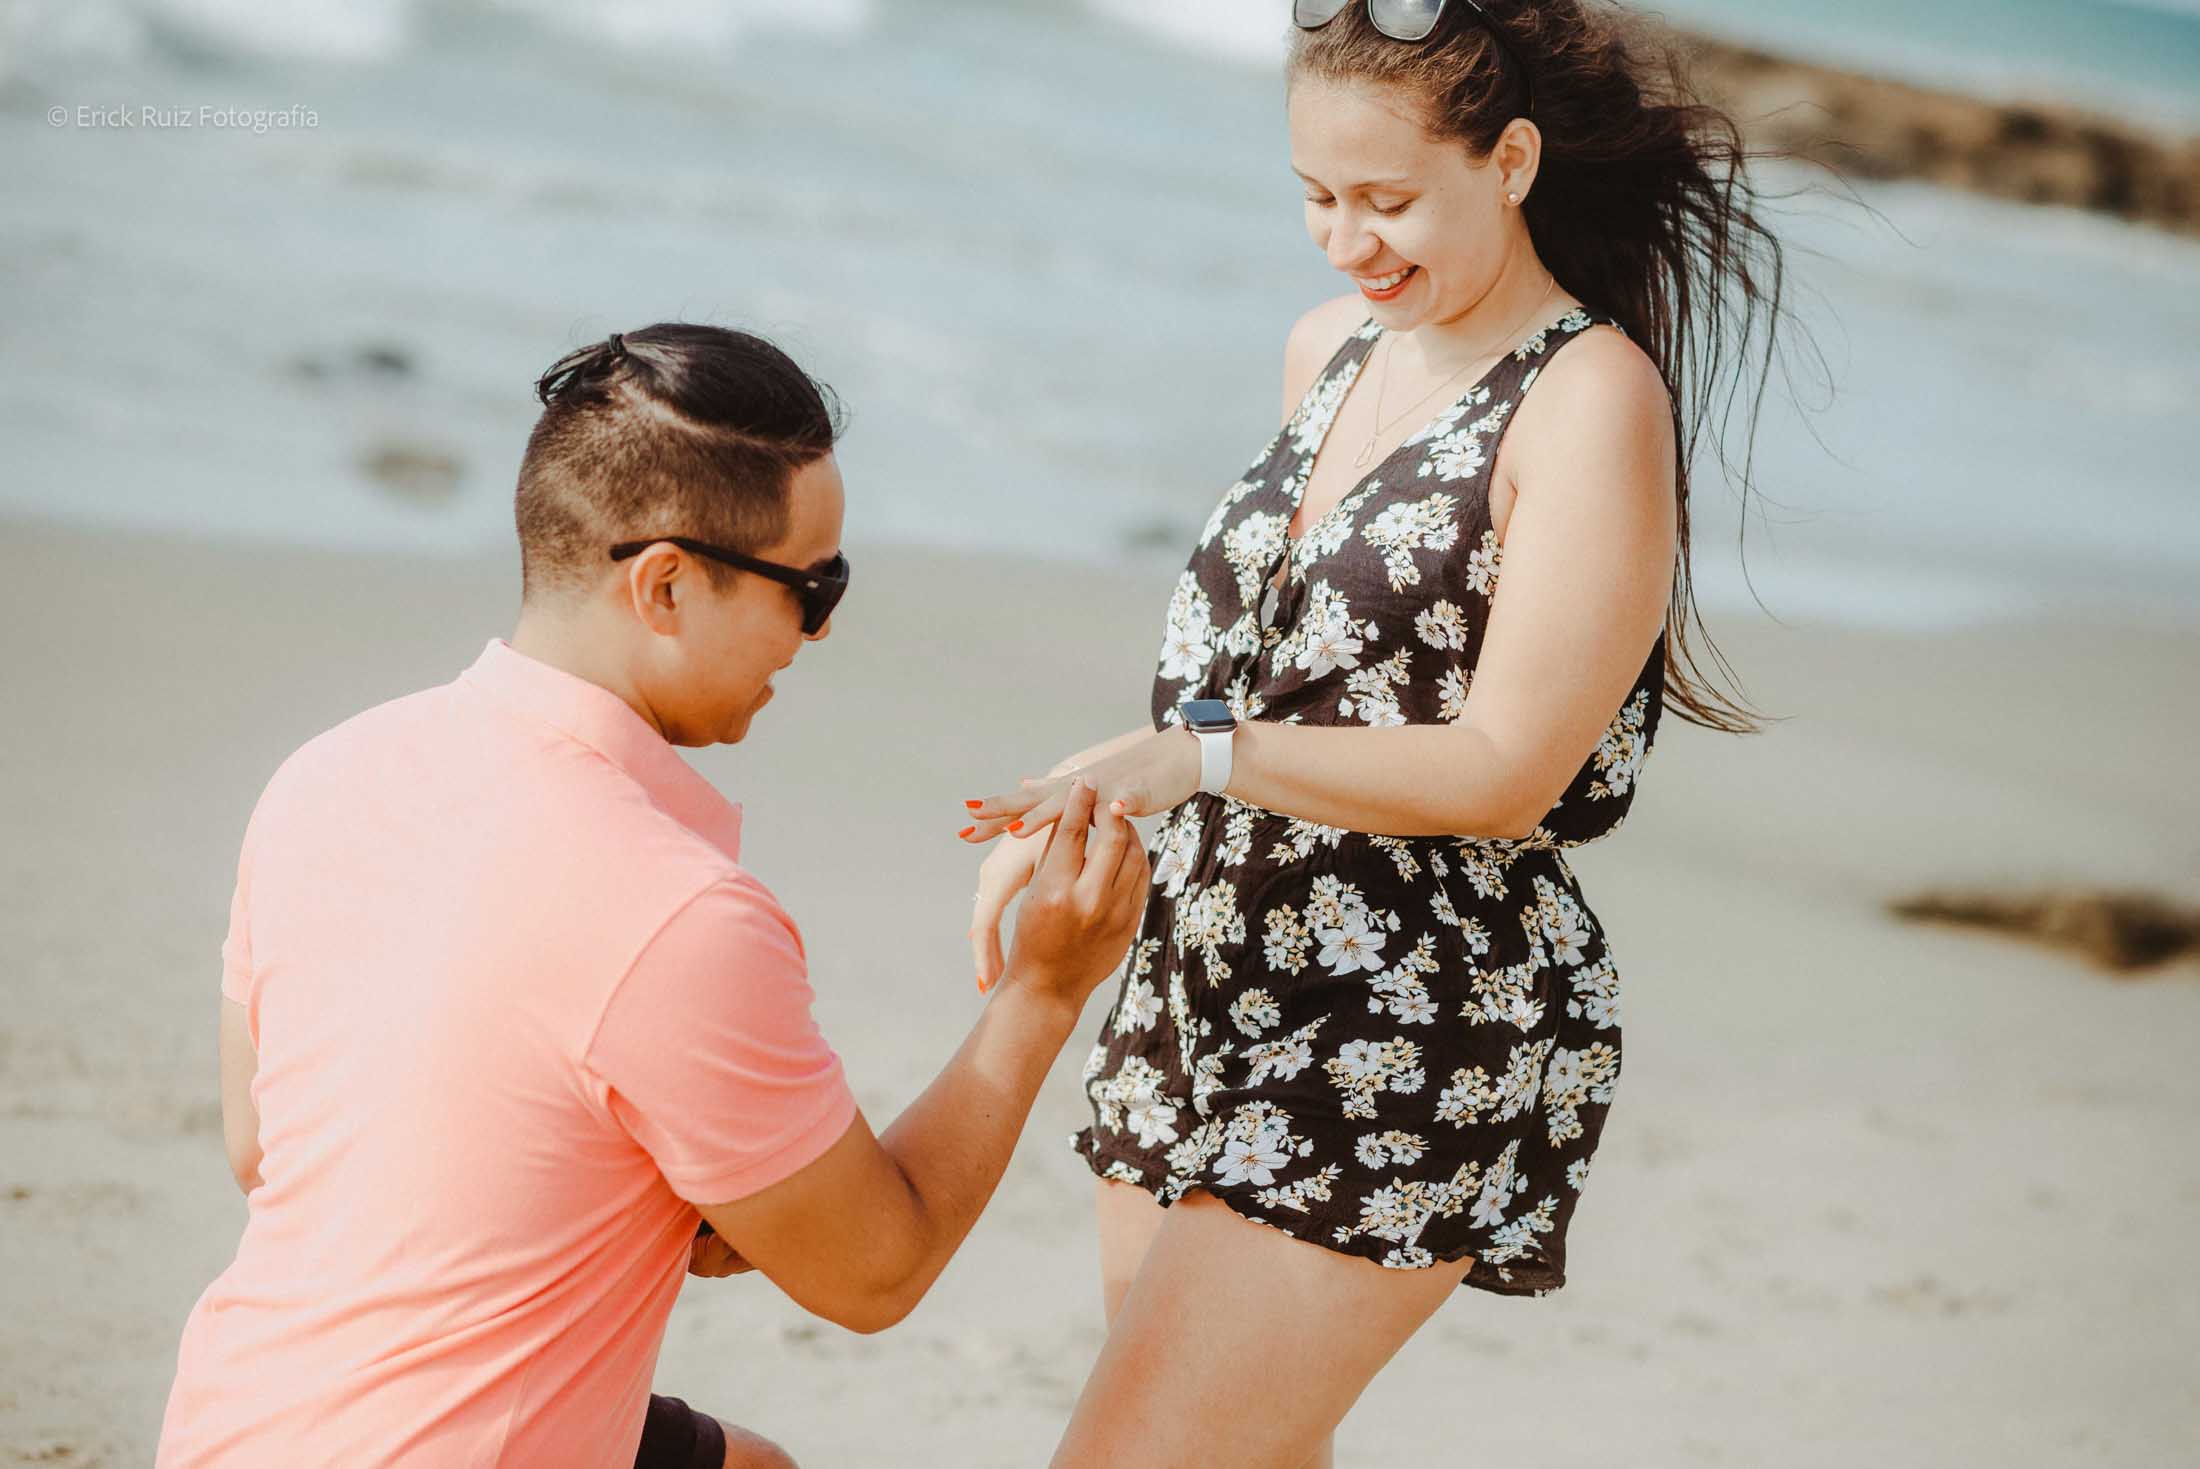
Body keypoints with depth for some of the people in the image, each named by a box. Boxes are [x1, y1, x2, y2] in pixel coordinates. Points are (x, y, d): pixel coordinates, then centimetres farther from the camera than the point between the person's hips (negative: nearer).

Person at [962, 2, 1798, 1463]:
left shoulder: (1593, 399, -14)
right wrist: (1074, 799, 7)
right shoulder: (1332, 350, 10)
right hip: (1204, 987, 8)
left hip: (1417, 1042, -8)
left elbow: (1506, 771, -20)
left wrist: (1200, 756, -29)